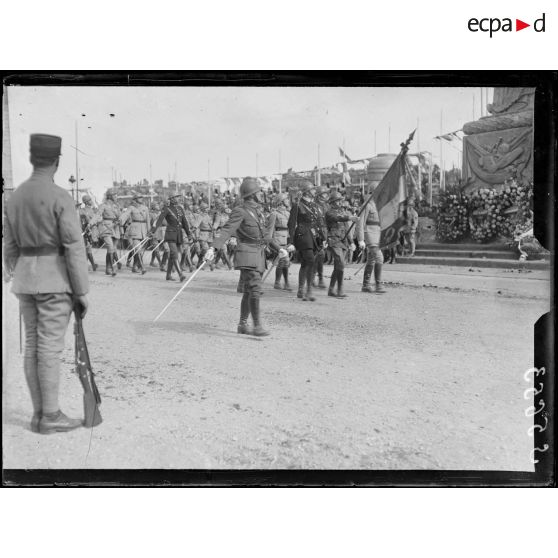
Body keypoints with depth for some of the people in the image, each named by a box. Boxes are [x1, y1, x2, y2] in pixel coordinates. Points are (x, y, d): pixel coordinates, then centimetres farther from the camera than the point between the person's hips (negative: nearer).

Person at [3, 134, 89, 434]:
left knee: (33, 345, 10)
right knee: (50, 347, -3)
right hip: (54, 279, -7)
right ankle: (50, 416, 4)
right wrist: (82, 292, -11)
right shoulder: (61, 198, -13)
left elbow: (10, 248, 13)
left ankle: (39, 413, 16)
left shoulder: (15, 197, 9)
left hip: (26, 279, 7)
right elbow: (74, 249, -16)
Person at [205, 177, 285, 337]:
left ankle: (242, 325, 19)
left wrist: (278, 248, 31)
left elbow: (265, 233, 28)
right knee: (255, 289, -17)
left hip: (259, 256, 8)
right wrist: (213, 248, -36)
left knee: (249, 292, 11)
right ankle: (257, 326, -16)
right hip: (247, 257, -8)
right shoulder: (240, 212, -10)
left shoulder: (258, 211, 17)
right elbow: (226, 231, -22)